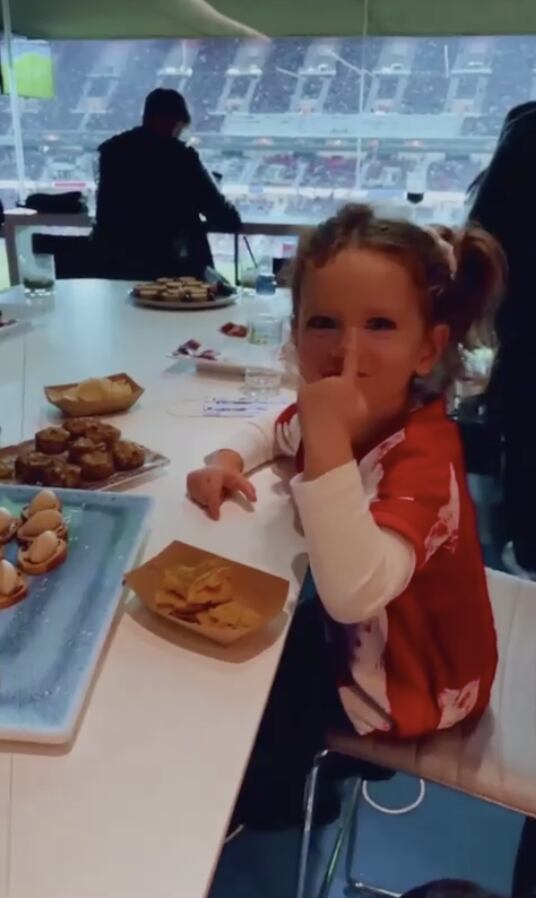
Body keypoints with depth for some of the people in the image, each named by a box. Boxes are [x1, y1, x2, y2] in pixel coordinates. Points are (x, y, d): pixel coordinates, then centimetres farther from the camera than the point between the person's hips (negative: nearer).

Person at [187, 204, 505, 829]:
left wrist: (328, 439, -53)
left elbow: (355, 594, -51)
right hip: (353, 631, 7)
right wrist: (227, 460, -12)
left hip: (407, 677, -7)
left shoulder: (424, 459, -37)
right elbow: (277, 429, 9)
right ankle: (304, 764, 47)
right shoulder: (350, 416, -14)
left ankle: (267, 801, 36)